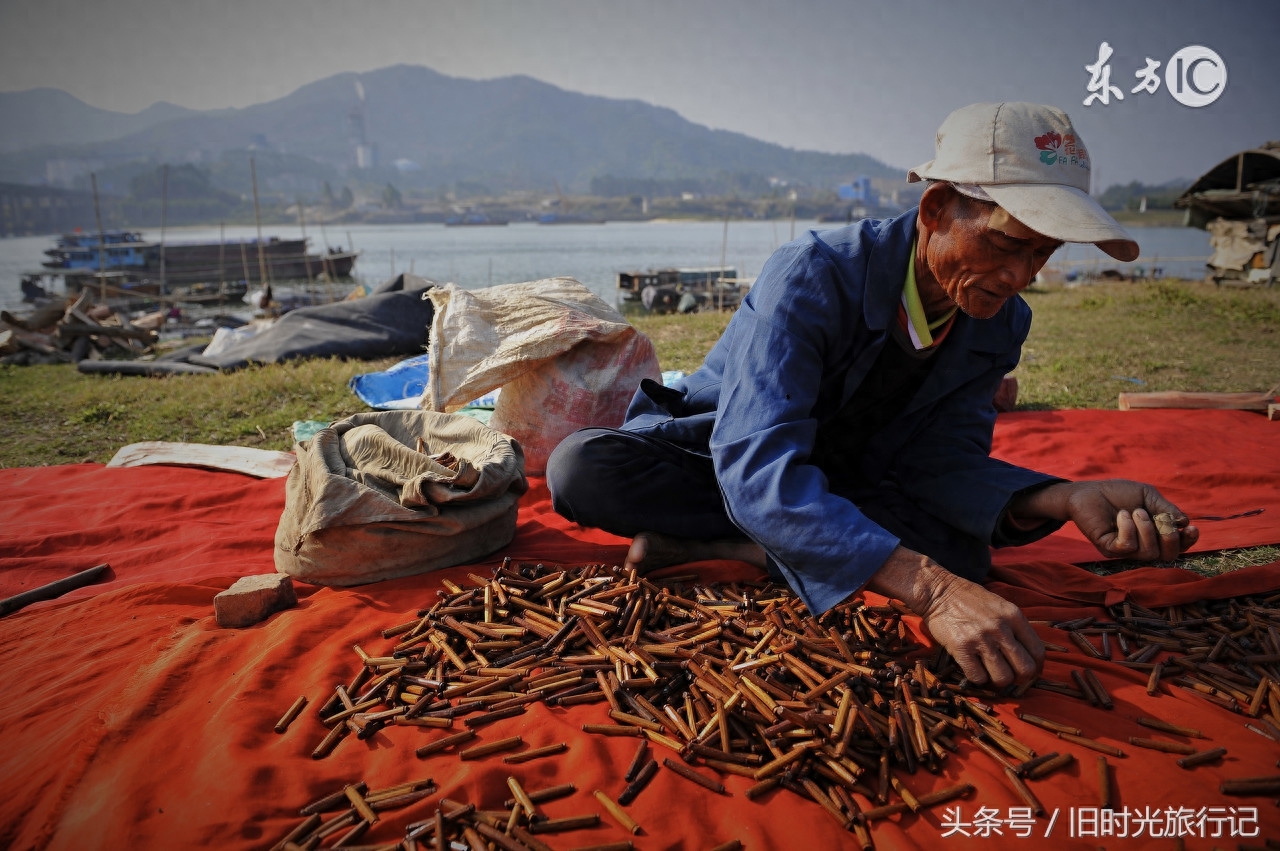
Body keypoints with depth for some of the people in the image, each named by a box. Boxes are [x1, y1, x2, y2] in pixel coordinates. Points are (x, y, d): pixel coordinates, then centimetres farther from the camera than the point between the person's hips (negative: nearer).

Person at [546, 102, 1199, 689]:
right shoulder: (813, 275, -31)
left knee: (962, 555, -27)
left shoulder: (1001, 323, -8)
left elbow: (943, 459, -9)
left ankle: (703, 545, -20)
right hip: (711, 458, -4)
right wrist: (929, 588, -51)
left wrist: (1066, 498, -30)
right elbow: (757, 466, -42)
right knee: (581, 465, -33)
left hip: (842, 489, 5)